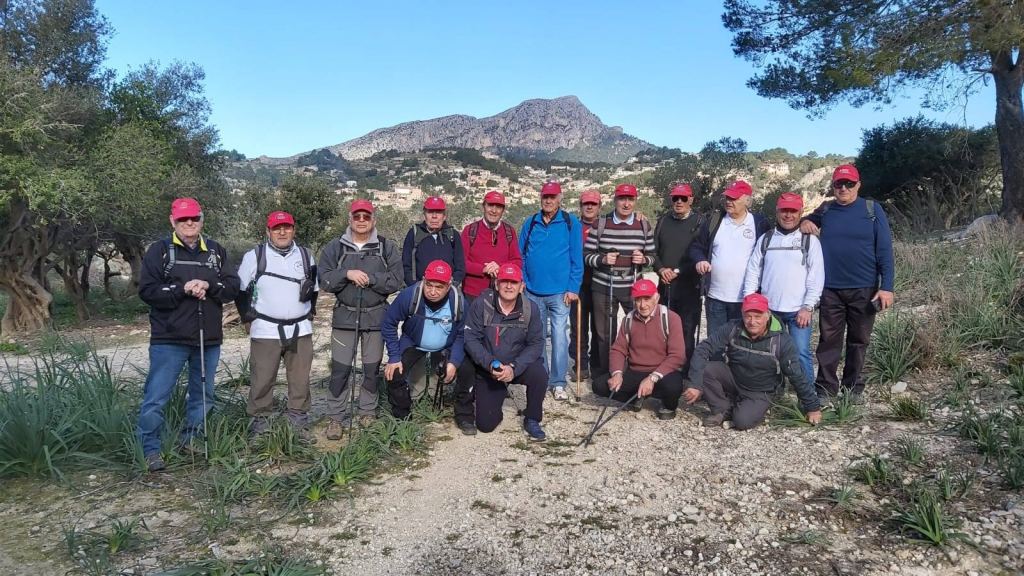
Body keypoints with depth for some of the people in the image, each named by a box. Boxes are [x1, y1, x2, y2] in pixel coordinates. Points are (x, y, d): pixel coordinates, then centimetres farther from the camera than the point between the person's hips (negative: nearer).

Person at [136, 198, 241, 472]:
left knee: (203, 395, 14)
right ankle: (149, 449, 6)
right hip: (169, 339, -4)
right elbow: (147, 290, -9)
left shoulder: (216, 251, 10)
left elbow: (233, 287, 3)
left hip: (209, 339, 4)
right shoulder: (159, 250, 0)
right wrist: (183, 289, -20)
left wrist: (208, 287, -15)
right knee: (156, 397, -4)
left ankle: (190, 441, 29)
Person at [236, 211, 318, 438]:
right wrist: (250, 320, 1)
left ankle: (299, 420, 18)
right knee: (262, 380, 0)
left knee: (300, 379, 7)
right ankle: (260, 421, 13)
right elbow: (240, 290, 4)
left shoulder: (306, 256, 10)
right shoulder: (254, 256, 0)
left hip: (301, 330, 3)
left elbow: (314, 289, 20)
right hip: (265, 331, -3)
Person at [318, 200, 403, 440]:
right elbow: (325, 280, -4)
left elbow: (395, 280, -7)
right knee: (340, 369, 1)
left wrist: (369, 278, -17)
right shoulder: (335, 247, 3)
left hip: (376, 317, 0)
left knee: (372, 369, 10)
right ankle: (335, 417, 12)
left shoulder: (386, 247, 1)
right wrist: (347, 273, -18)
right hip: (345, 316, 0)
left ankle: (368, 414, 24)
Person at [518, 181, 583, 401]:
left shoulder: (570, 223, -2)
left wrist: (573, 288, -9)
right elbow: (521, 256, 9)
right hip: (533, 292, 3)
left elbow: (576, 258, -4)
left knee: (559, 336, -4)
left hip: (559, 292, -3)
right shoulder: (530, 224, 7)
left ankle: (558, 382, 6)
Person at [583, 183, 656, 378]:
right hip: (603, 288, -1)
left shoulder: (644, 226, 4)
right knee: (605, 333, 9)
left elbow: (652, 256, 9)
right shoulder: (600, 224, -2)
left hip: (633, 287, 1)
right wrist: (603, 259, -18)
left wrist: (643, 259, -12)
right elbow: (586, 255, 0)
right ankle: (605, 374, 23)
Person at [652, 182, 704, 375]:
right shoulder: (663, 222, 13)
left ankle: (686, 372, 4)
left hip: (689, 286, -4)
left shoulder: (699, 222, -1)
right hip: (665, 285, 4)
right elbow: (653, 250, 12)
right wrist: (661, 269, -6)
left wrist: (678, 271, -13)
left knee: (687, 332, -4)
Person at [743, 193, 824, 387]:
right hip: (768, 309, 3)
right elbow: (753, 273, 7)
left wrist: (808, 307, -10)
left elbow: (816, 276, -3)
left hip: (799, 310, -3)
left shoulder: (810, 240, 3)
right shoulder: (764, 239, 10)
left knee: (801, 353, -6)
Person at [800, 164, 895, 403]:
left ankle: (853, 389, 21)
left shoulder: (872, 210, -1)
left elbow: (884, 251, -4)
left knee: (858, 341, 9)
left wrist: (886, 286, -11)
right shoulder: (825, 210, 5)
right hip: (830, 290, 1)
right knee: (829, 340, 4)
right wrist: (803, 223, -5)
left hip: (864, 290, -1)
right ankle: (825, 388, 13)